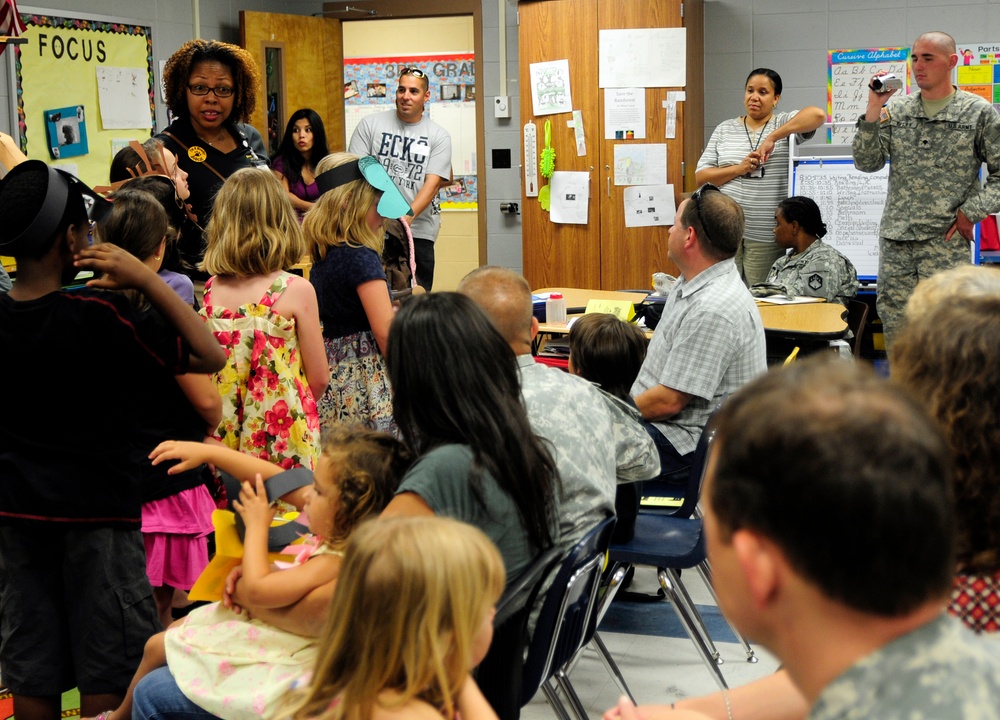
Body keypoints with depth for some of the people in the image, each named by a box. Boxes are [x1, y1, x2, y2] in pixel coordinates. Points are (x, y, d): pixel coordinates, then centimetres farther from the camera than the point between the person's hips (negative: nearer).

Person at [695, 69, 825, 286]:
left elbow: (818, 115, -17)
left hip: (766, 234, -2)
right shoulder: (725, 129, 12)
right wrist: (739, 169, -9)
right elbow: (701, 176, 7)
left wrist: (772, 138, -20)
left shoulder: (783, 124, 4)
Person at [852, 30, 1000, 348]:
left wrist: (972, 212, -8)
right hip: (895, 242, 4)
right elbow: (867, 163, 3)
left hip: (946, 242, -3)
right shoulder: (896, 110, 11)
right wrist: (873, 111, -6)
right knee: (894, 325, 6)